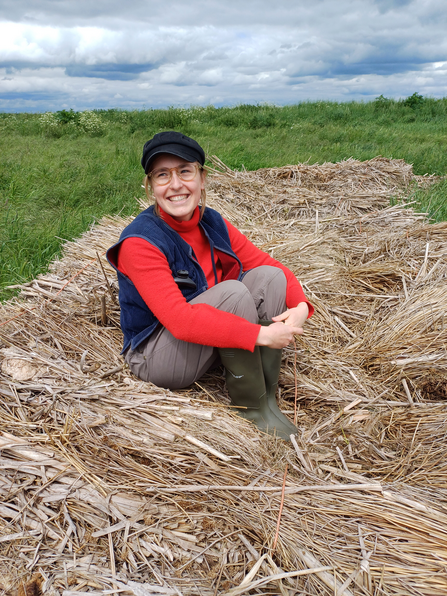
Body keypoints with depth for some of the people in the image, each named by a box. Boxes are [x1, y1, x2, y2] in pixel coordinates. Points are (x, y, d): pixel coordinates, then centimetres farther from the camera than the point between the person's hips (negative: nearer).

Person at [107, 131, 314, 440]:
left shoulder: (213, 223, -2)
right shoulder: (139, 242, -22)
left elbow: (273, 265, 1)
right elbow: (179, 320, -32)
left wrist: (301, 306, -20)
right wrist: (261, 335, -35)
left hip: (210, 341, 7)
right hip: (155, 356, -6)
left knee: (269, 277, -12)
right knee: (232, 292, -29)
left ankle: (267, 395, -10)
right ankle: (251, 405, -13)